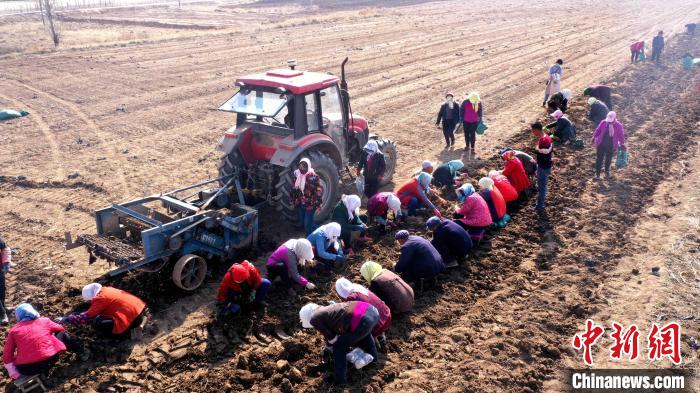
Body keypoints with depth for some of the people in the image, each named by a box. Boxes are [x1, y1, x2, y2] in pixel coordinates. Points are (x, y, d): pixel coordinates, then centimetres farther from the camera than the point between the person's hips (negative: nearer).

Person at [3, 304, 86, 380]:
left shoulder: (13, 330, 9)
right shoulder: (43, 321, 9)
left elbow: (7, 355, 5)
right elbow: (61, 329, 27)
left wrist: (14, 373, 13)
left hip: (26, 370, 1)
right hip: (48, 360, -1)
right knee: (62, 334, 22)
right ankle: (82, 353, 30)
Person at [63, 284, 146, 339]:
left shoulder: (100, 299, -8)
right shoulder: (106, 290, 17)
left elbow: (86, 317, -6)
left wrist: (67, 319, 4)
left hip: (132, 318, -9)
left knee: (99, 323, -10)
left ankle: (126, 332, 1)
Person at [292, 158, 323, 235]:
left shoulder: (312, 177, -19)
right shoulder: (297, 175, 2)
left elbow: (319, 190, -19)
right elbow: (295, 189, 15)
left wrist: (317, 203, -19)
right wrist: (294, 200, 18)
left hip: (310, 205, -7)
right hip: (301, 204, 7)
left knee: (307, 224, -5)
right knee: (302, 222, 19)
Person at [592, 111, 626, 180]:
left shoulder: (618, 126, -12)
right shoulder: (603, 123, -11)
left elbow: (621, 135, 0)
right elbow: (597, 131, 1)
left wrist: (622, 144, 8)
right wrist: (594, 138, 10)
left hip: (611, 146, 0)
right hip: (601, 145, 0)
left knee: (608, 159, 18)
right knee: (599, 159, 5)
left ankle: (607, 171, 41)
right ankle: (597, 173, 17)